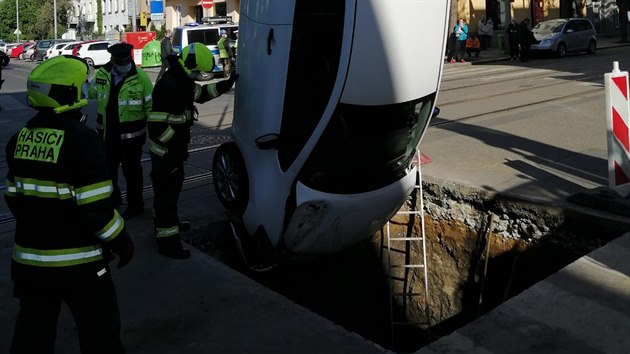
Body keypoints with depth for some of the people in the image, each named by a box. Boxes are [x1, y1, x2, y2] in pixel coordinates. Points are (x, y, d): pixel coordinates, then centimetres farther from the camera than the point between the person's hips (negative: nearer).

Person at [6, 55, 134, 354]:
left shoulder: (19, 139, 3)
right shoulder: (82, 140, -20)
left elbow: (13, 198, 11)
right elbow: (95, 209, -22)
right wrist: (121, 242, -8)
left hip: (28, 258, 7)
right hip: (77, 262, -6)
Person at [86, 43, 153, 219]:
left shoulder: (140, 77, -16)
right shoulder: (102, 74, -3)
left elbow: (151, 106, -12)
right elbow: (90, 94, 15)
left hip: (131, 135, -5)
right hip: (108, 133, 5)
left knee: (131, 170, 8)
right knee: (107, 167, 21)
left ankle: (135, 205, 25)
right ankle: (112, 198, 43)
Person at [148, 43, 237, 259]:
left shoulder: (182, 80, 5)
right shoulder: (168, 86, -27)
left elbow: (198, 93, 22)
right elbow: (157, 125, -29)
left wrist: (224, 86, 10)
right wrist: (177, 146, -25)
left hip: (173, 148, 10)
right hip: (165, 151, -10)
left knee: (171, 188, 25)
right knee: (167, 192, -3)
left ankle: (166, 222, 44)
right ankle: (167, 241, 5)